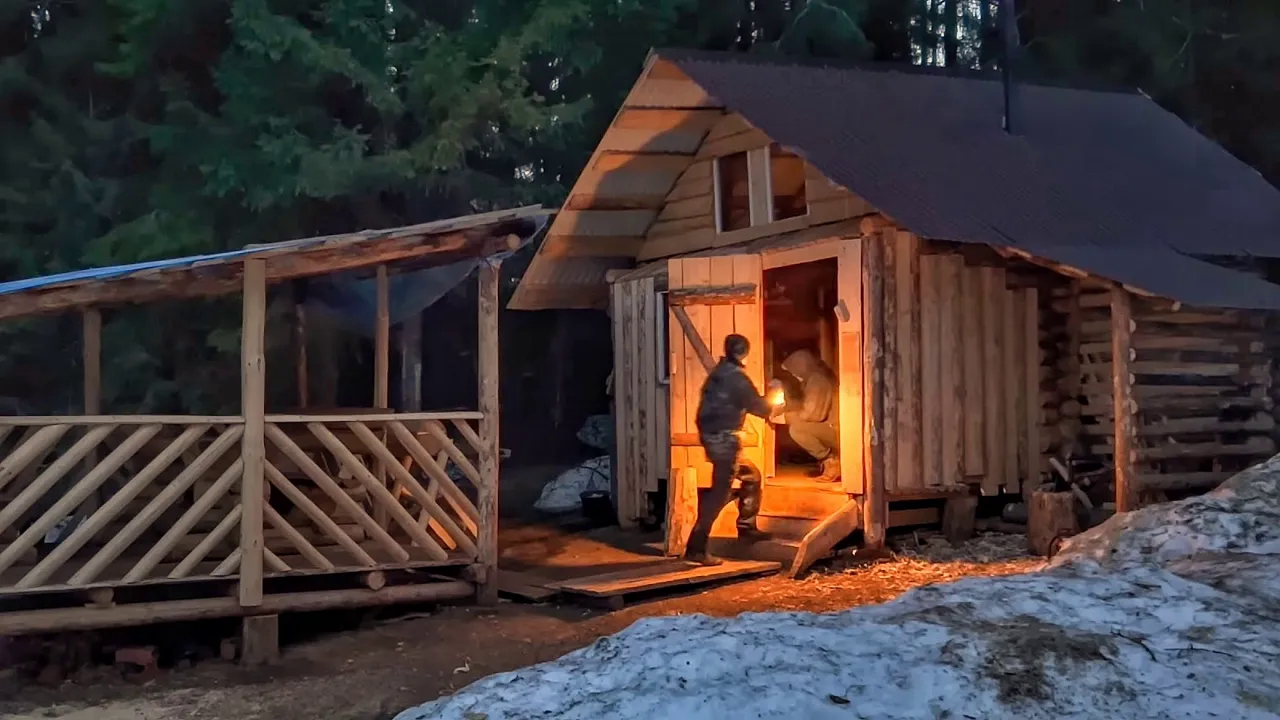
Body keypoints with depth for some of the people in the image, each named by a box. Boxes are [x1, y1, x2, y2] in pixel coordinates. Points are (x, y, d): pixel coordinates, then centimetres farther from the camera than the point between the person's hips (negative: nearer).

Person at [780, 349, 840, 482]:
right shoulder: (815, 378, 13)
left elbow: (814, 414, -21)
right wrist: (785, 407, 12)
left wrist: (786, 416, -10)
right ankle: (829, 458, 11)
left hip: (837, 431, -10)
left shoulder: (818, 380, -17)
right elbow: (809, 407, 21)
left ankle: (831, 461, -10)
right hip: (830, 428, 10)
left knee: (796, 429, -21)